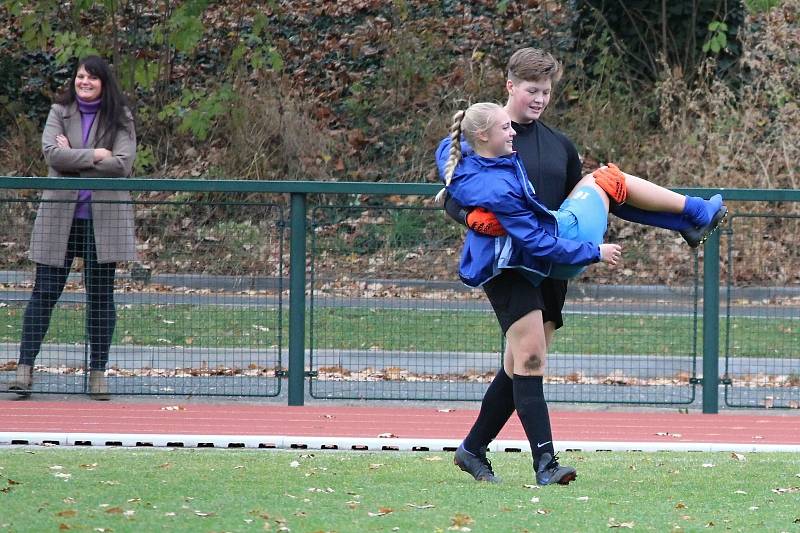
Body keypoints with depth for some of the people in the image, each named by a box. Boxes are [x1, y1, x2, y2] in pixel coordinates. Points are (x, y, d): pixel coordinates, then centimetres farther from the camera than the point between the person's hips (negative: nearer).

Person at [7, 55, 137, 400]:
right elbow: (52, 152, -10)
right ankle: (25, 367, 0)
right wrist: (94, 155, -14)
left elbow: (123, 164, -10)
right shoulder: (60, 112, 6)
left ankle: (98, 372, 10)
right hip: (60, 214, 0)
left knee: (100, 295, 5)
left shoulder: (120, 119, 3)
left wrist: (73, 158, -10)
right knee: (44, 292, -1)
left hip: (103, 218, 0)